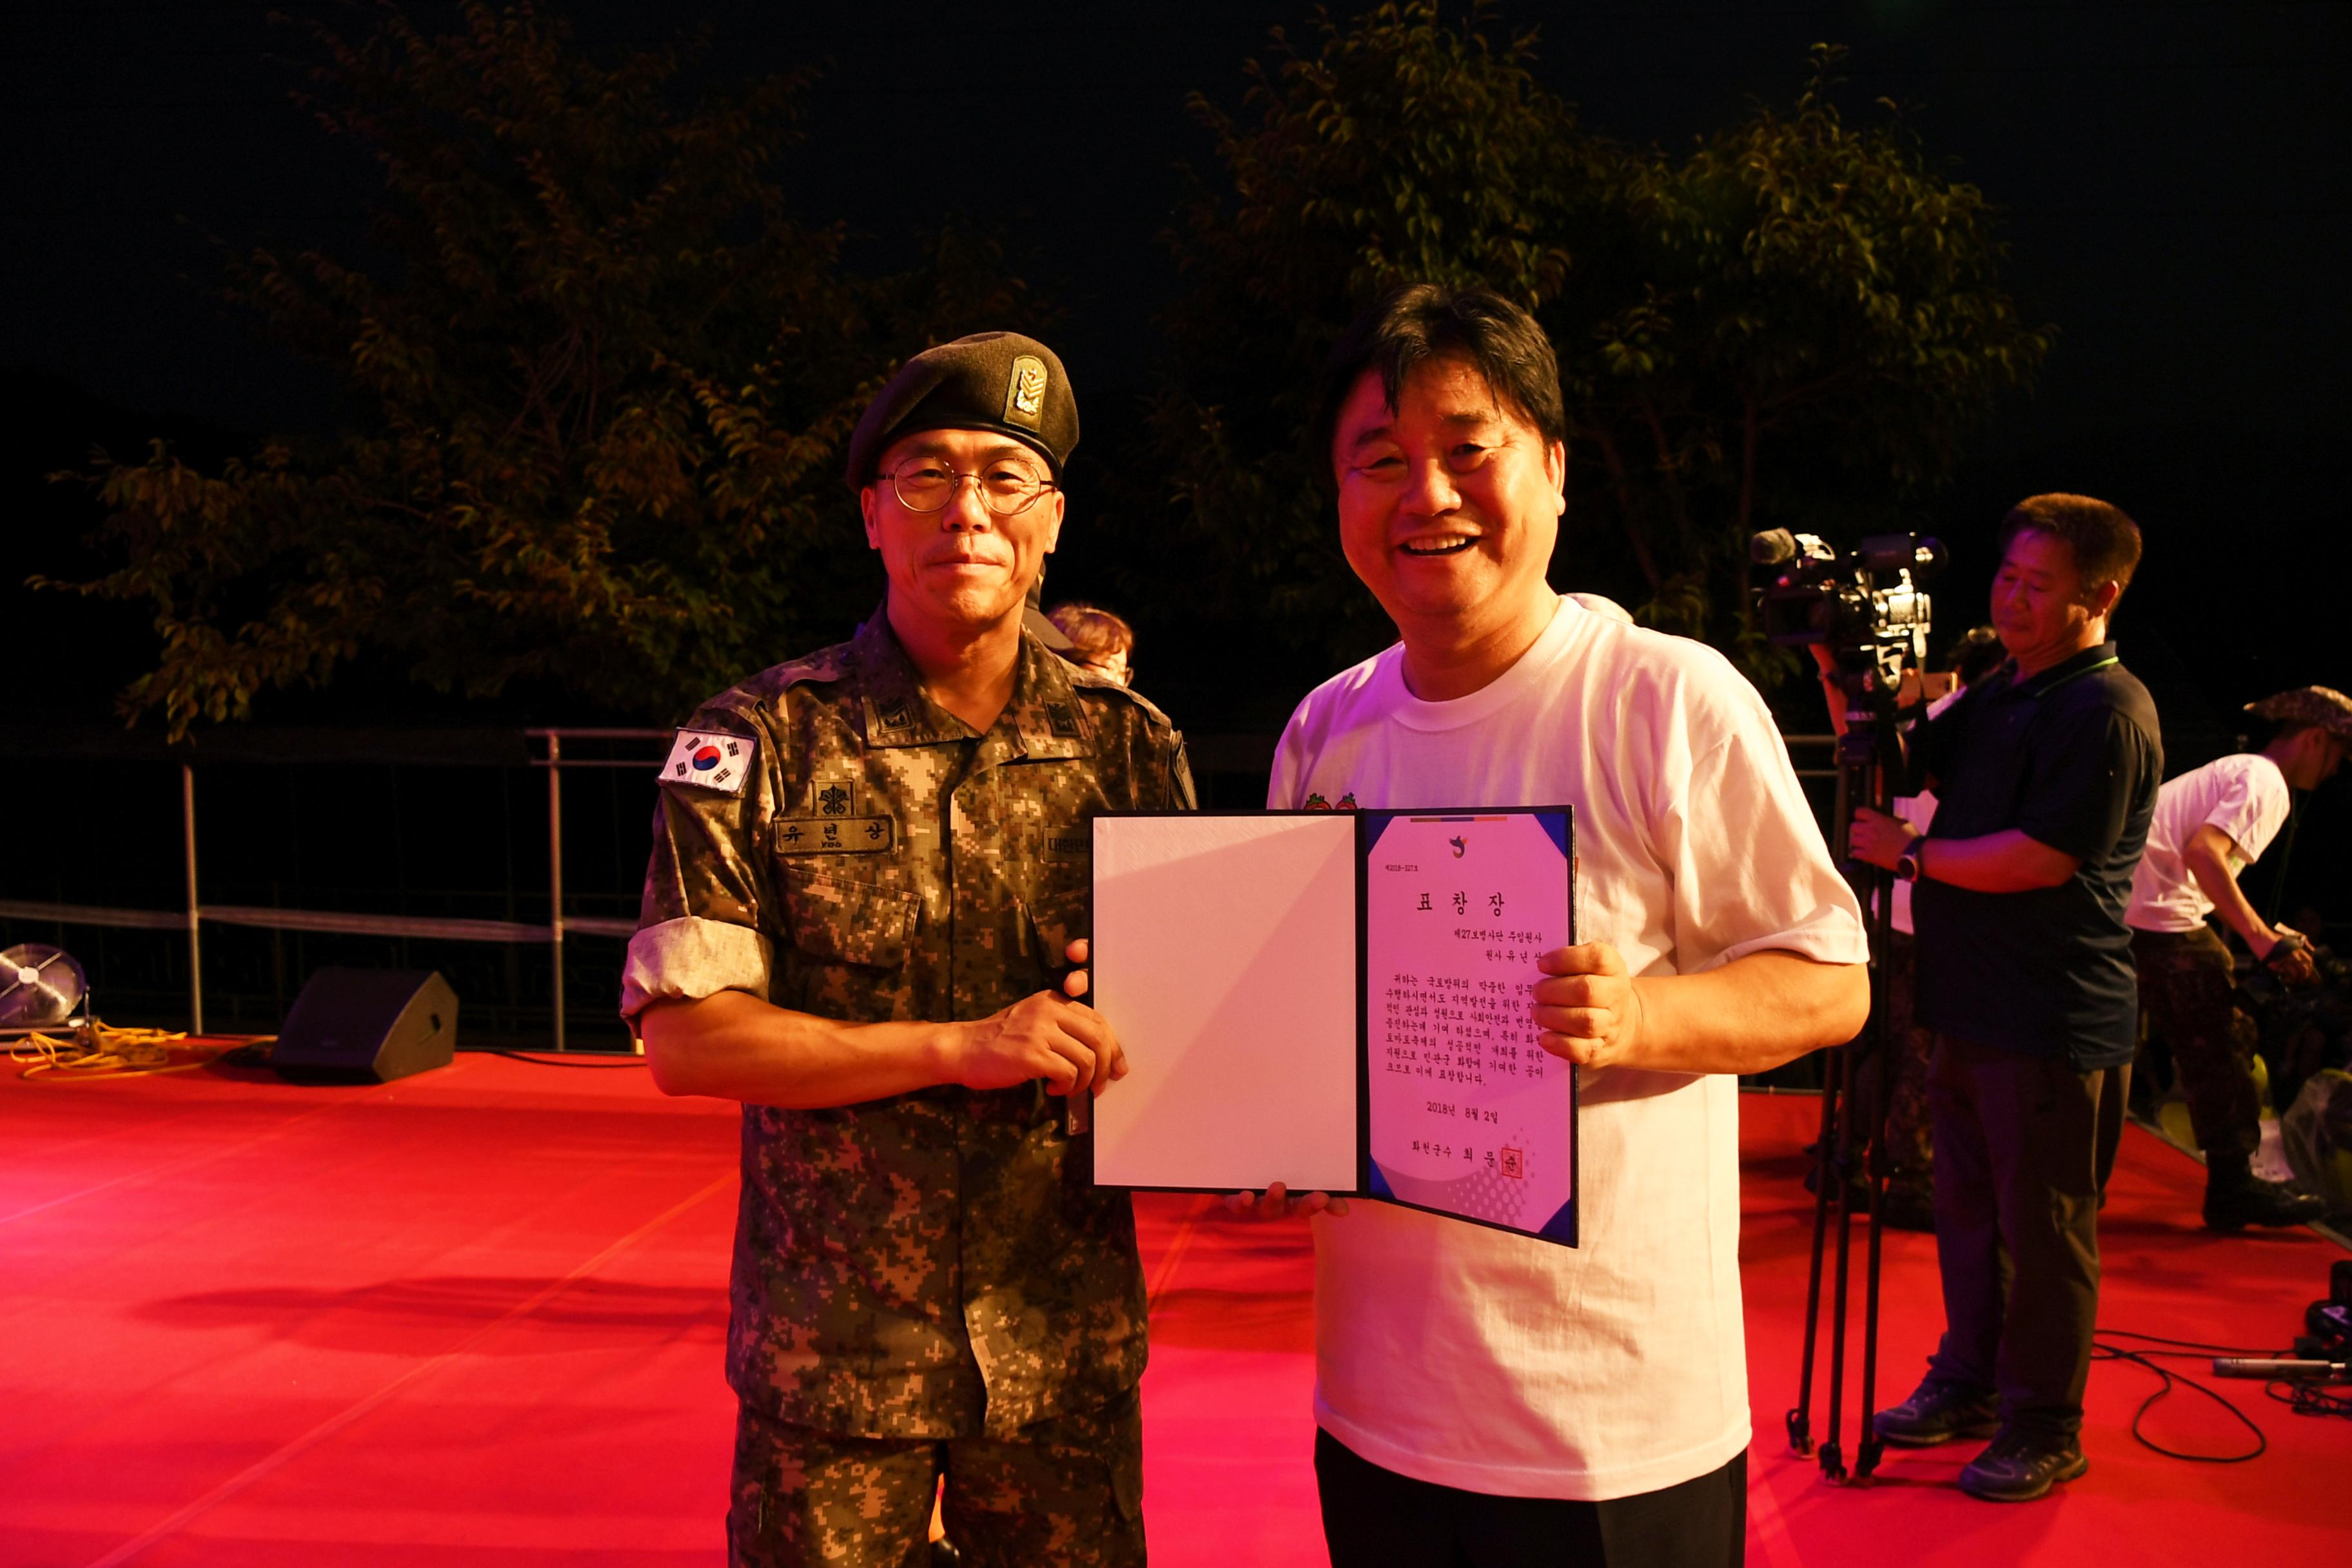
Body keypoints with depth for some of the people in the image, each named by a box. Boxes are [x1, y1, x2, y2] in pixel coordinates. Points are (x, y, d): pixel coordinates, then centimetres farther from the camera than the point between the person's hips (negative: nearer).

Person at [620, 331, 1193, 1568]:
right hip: (831, 1357, -2)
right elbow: (682, 1038, -11)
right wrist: (962, 1047, -20)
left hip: (1066, 1345, 2)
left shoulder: (1130, 746, 1)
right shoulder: (759, 742, -5)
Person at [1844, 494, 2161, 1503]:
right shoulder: (2000, 692, 14)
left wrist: (1908, 853, -13)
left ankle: (2045, 1428, 15)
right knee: (1969, 1208, 18)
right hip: (1972, 1004, 9)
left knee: (2043, 1226, 2)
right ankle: (1970, 1383, 32)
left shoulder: (2107, 712, -15)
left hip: (2054, 1021, -9)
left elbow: (2039, 859, -22)